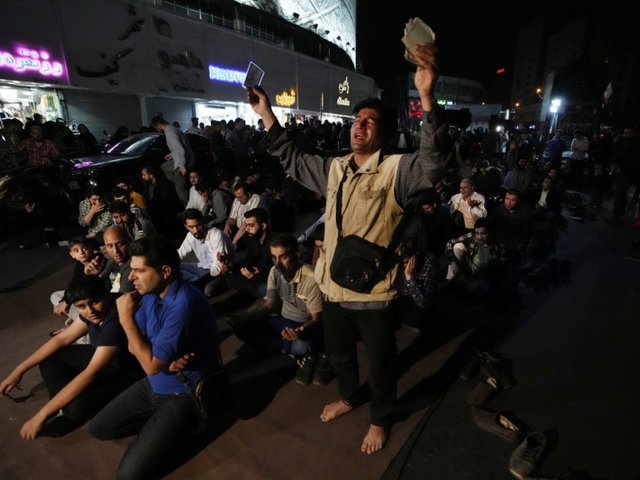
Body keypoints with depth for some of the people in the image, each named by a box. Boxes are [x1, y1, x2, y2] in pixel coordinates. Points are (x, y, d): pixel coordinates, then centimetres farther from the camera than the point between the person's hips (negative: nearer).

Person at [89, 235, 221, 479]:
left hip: (184, 394, -8)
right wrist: (164, 357, -20)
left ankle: (178, 425, 8)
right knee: (98, 428, 12)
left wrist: (125, 318, -20)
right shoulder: (150, 292, -5)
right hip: (154, 385, 8)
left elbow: (151, 365, -26)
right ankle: (158, 420, 19)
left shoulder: (183, 304, -33)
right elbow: (134, 346, 3)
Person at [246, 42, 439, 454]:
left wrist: (427, 97, -44)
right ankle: (350, 397, 57)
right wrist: (267, 115, 11)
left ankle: (380, 419, 47)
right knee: (339, 354, 28)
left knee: (380, 364, 18)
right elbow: (294, 161, 16)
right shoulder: (335, 169, 5)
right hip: (334, 289, 6)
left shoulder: (395, 170, -13)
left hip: (373, 294, -6)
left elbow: (431, 165, -32)